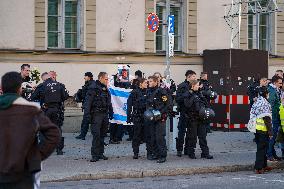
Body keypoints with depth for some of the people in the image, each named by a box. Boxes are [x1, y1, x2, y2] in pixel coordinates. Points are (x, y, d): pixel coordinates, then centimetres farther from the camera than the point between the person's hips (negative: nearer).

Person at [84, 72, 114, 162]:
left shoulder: (106, 89, 16)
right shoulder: (93, 88, -8)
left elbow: (109, 102, 25)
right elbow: (88, 102, -12)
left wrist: (111, 113, 21)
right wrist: (87, 114, -18)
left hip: (105, 114, 7)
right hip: (96, 115, -7)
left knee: (102, 135, 10)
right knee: (96, 135, -11)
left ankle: (100, 153, 16)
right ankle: (95, 155, -9)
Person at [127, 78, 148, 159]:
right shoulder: (135, 92, -2)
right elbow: (129, 105, -3)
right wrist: (129, 116, -7)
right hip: (138, 117, -4)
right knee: (137, 135, 0)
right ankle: (136, 152, 7)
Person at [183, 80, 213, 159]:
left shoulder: (199, 93, 14)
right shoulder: (188, 94, -4)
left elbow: (205, 104, 20)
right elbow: (187, 105, -17)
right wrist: (193, 98, -19)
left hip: (201, 118, 5)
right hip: (192, 118, -5)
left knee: (203, 136, 5)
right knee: (192, 137, 0)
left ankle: (205, 153, 7)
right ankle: (191, 153, 10)